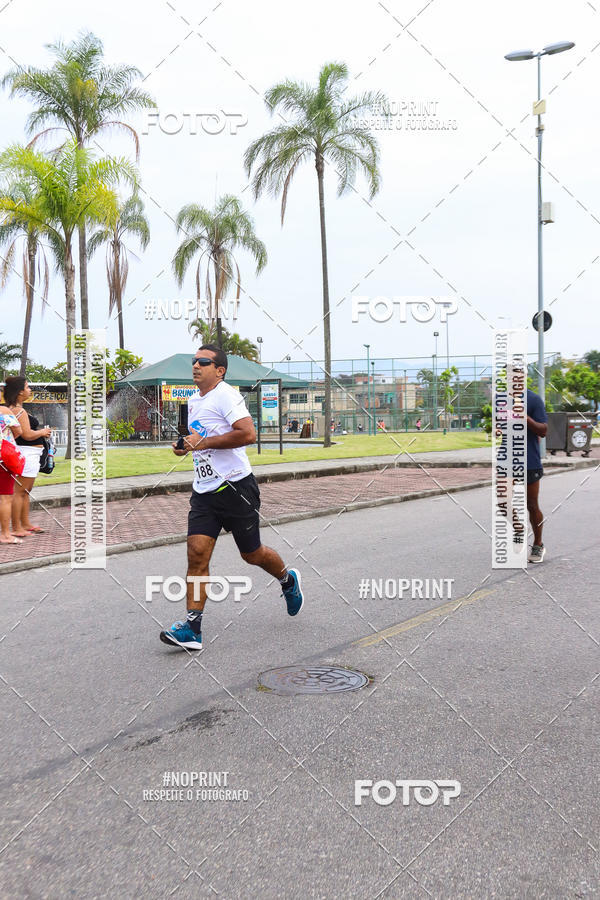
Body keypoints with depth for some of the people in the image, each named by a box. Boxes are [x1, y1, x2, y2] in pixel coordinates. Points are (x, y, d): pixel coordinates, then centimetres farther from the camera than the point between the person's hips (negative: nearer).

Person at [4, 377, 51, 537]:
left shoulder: (15, 409, 14)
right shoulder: (19, 411, -17)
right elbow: (27, 434, -22)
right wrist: (42, 432, -6)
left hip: (30, 455, 11)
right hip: (27, 453, -11)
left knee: (26, 491, 17)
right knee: (20, 491, -6)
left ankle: (25, 524, 26)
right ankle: (16, 528, -2)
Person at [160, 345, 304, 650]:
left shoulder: (226, 394, -12)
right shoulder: (193, 401, 15)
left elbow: (248, 433, -25)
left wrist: (205, 443, -22)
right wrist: (185, 445, 9)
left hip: (235, 486, -7)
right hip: (203, 492, 7)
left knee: (252, 554, 7)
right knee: (196, 553, -7)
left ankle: (288, 580, 39)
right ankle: (192, 628, -7)